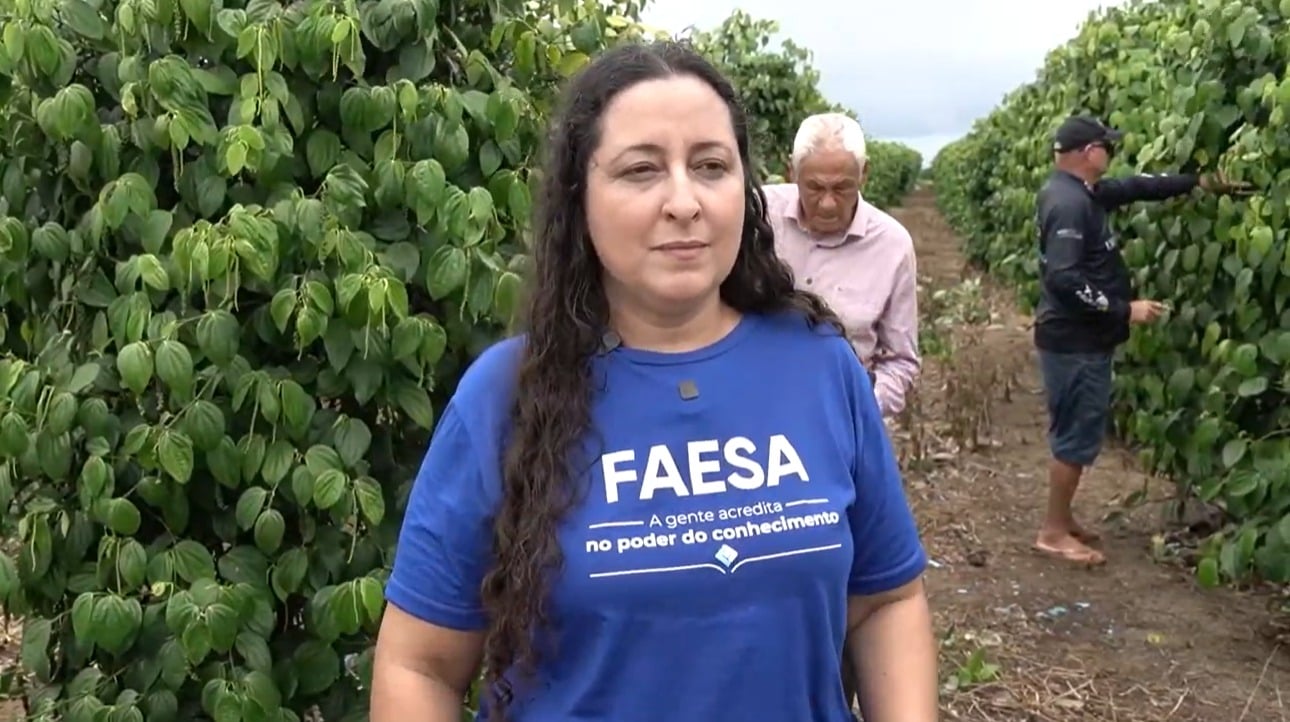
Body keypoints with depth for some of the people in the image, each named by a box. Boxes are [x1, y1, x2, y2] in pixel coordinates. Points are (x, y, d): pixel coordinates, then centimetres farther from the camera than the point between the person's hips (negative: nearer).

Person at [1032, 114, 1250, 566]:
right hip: (1075, 342, -10)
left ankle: (1062, 520, 26)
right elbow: (1064, 278, -29)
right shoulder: (1069, 203, -21)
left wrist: (1197, 182, 19)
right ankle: (1053, 532, 7)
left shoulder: (1079, 192, 9)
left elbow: (1134, 187, 21)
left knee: (1076, 433, 16)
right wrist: (1125, 310, -22)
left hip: (1079, 338, 10)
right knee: (1077, 436, -2)